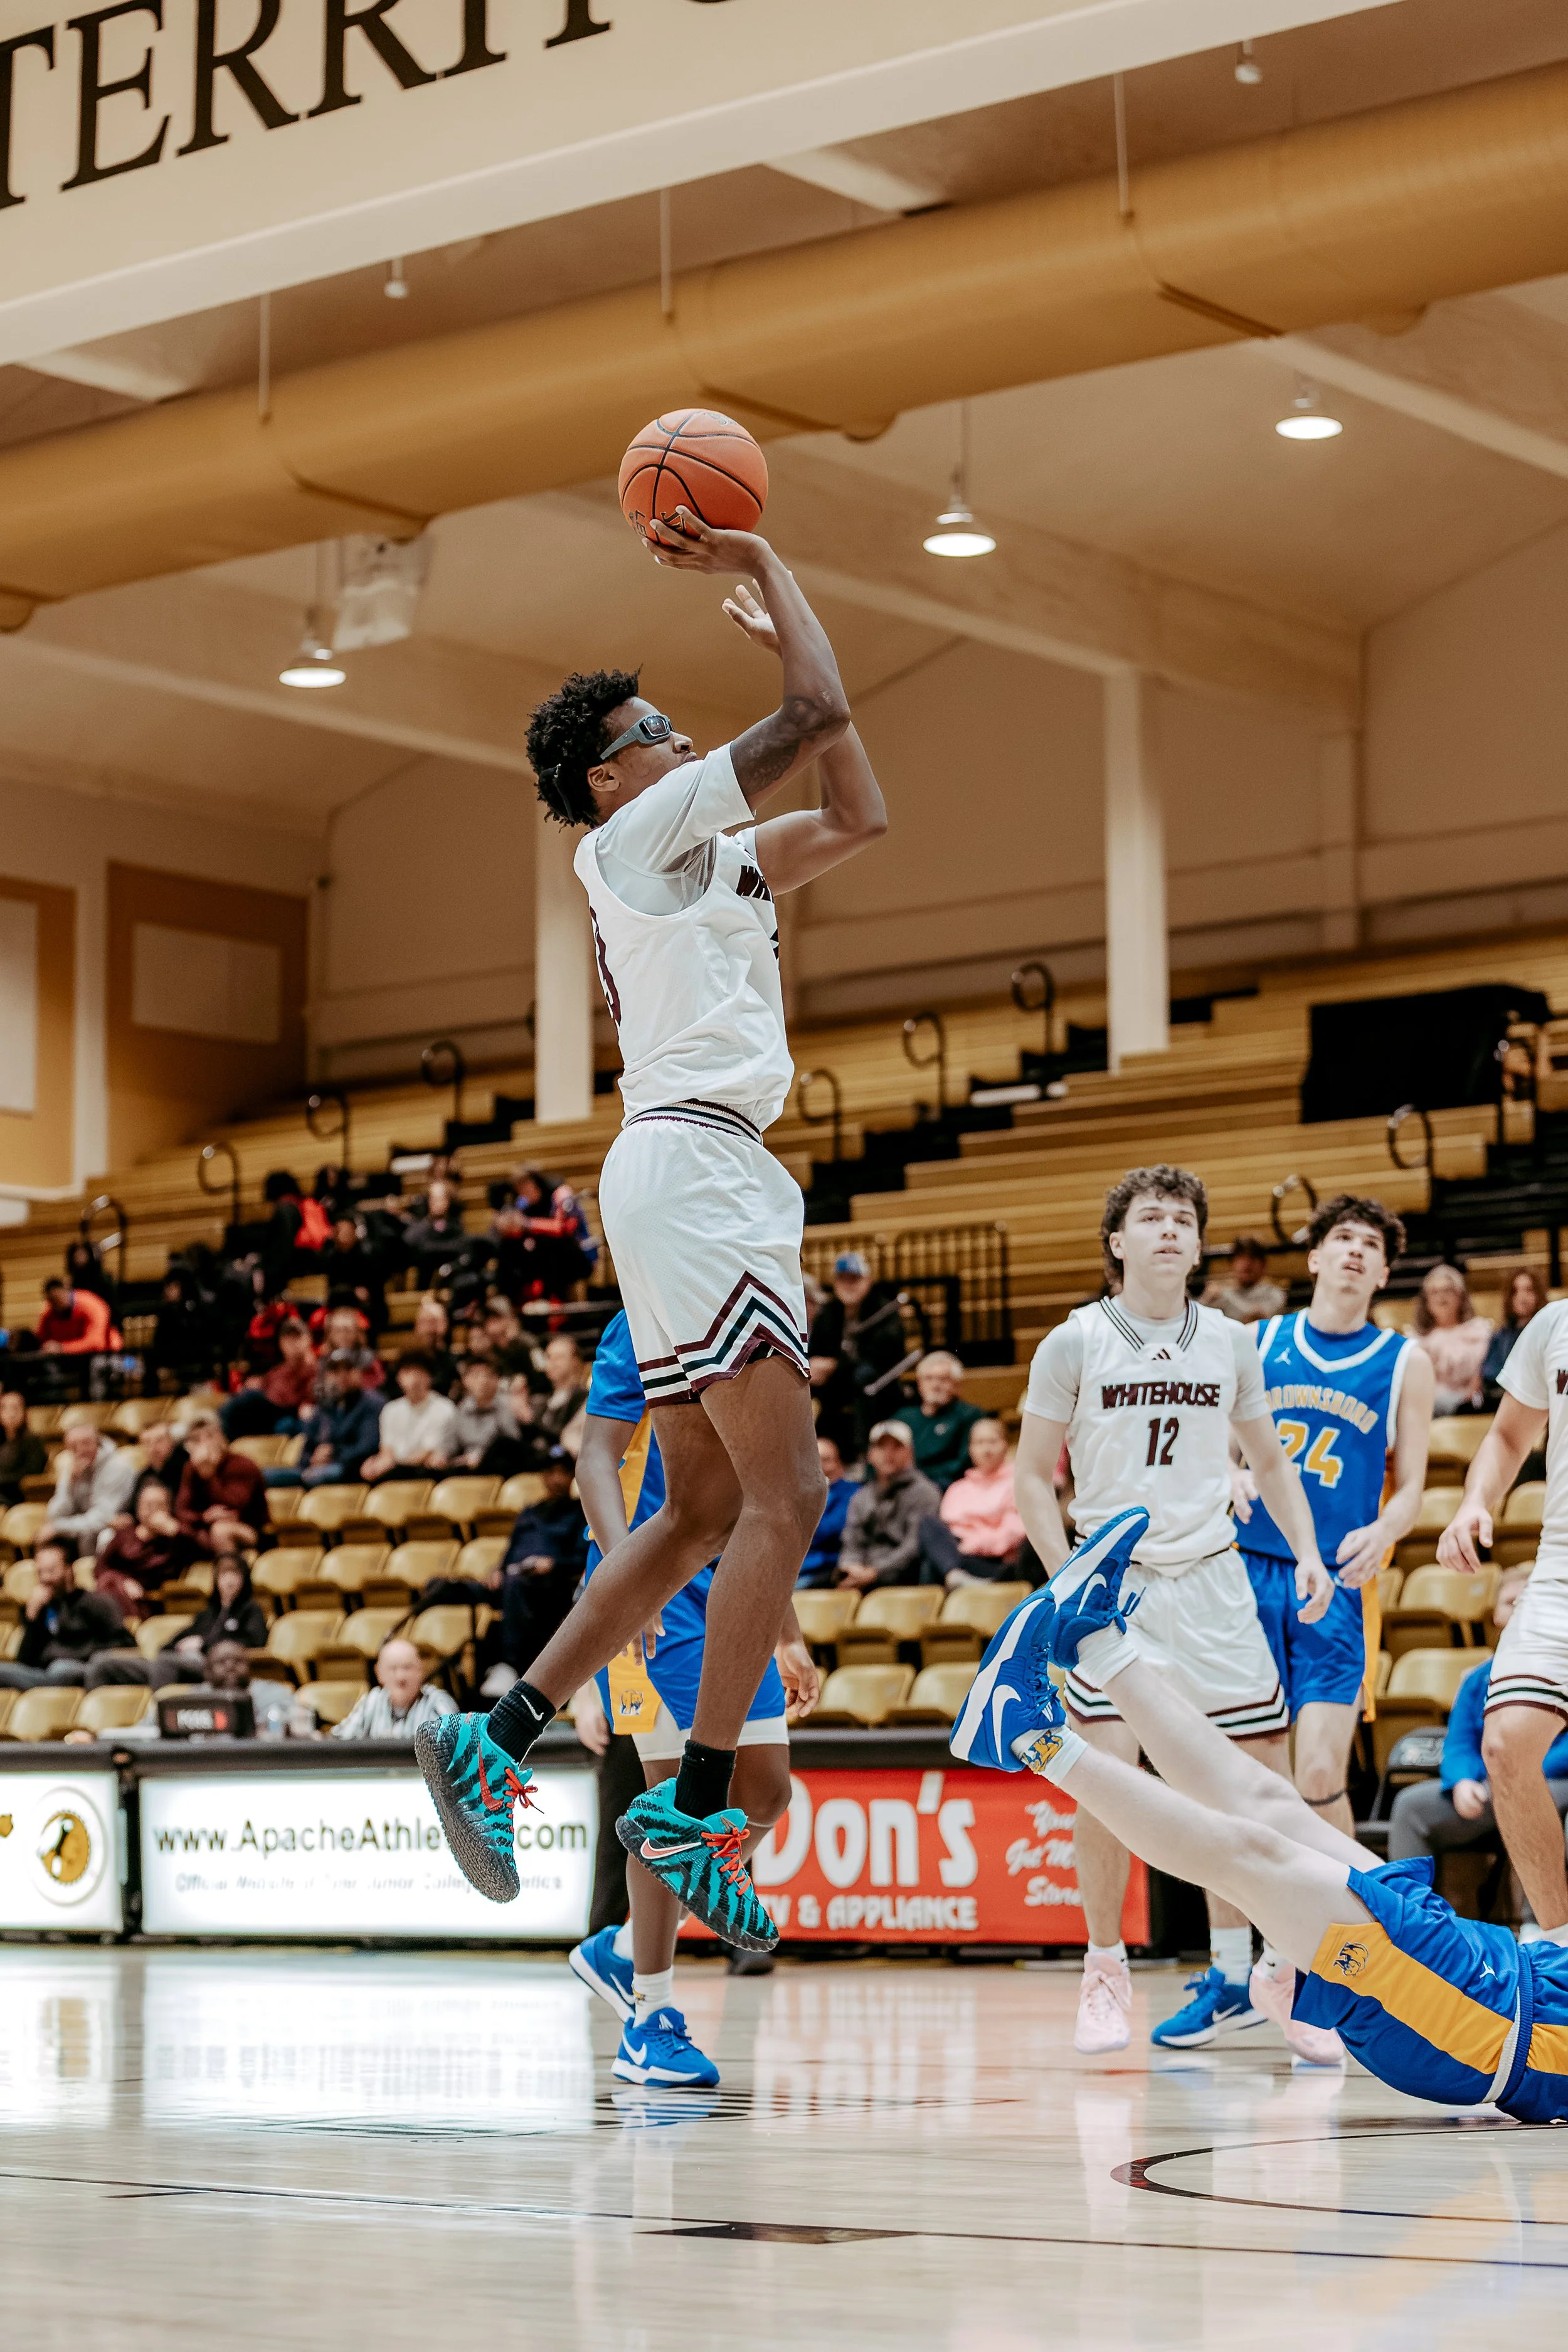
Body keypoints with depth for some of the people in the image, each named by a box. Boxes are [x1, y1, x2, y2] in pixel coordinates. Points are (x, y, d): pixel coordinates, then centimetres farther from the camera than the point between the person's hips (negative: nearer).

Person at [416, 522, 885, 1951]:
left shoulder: (712, 857, 23)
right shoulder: (643, 830, -4)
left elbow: (859, 819, 25)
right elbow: (816, 717, -11)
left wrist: (777, 630, 23)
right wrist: (766, 566, 1)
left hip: (700, 1177, 10)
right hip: (694, 1164, -10)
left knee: (705, 1514, 12)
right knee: (785, 1498, -13)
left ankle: (498, 1741, 10)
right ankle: (696, 1811, -14)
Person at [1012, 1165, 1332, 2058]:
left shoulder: (1229, 1342, 6)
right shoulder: (1076, 1344, -2)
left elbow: (1270, 1458, 17)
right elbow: (1033, 1475, 1)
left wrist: (1306, 1550, 3)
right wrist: (1070, 1575, -11)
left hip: (1210, 1576, 3)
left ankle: (1230, 1973, 16)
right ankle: (1106, 1972, 1)